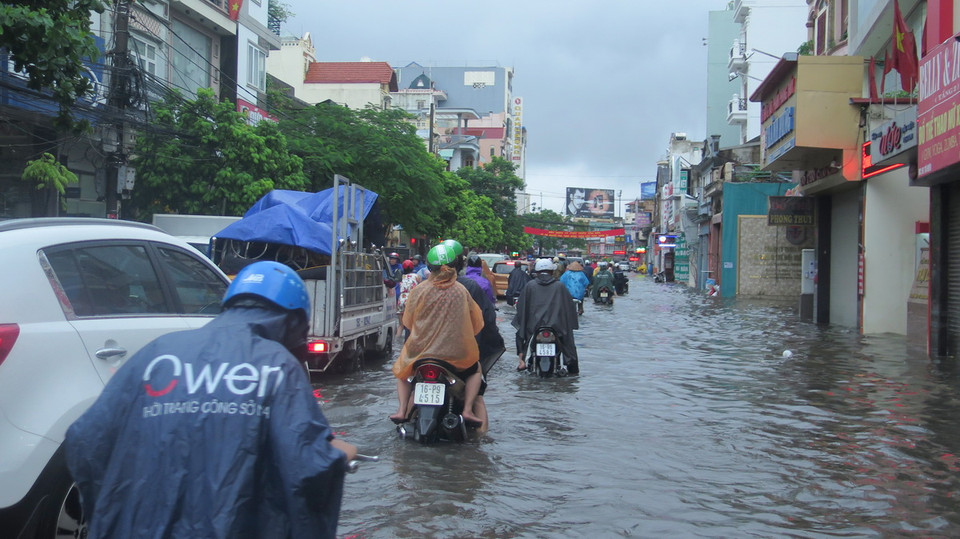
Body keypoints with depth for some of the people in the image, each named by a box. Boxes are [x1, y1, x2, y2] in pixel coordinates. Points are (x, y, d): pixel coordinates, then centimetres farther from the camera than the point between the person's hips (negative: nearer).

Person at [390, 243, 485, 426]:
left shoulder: (419, 290, -7)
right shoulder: (461, 291, -4)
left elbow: (408, 322, 2)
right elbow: (477, 323, 4)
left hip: (422, 350, 0)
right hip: (456, 353, 0)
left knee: (402, 370, 30)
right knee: (475, 370, 30)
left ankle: (402, 410, 13)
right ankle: (467, 409, 11)